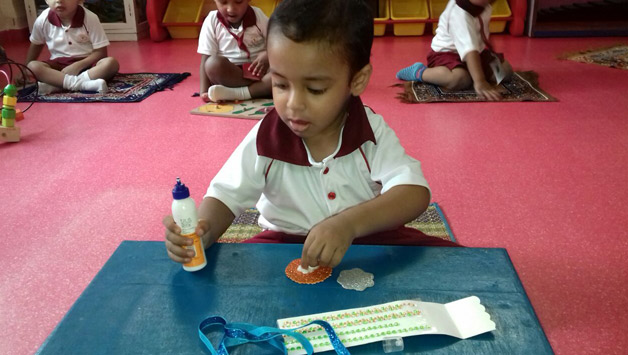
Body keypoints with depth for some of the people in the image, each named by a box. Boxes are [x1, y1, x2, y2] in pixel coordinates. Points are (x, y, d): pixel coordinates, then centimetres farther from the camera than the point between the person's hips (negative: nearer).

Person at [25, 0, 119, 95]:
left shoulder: (90, 18, -14)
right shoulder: (43, 20, -7)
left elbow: (101, 52, -13)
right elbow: (36, 45, 13)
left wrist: (78, 66, -24)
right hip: (58, 64, 2)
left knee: (111, 63, -31)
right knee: (32, 67, -26)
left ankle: (55, 84, -32)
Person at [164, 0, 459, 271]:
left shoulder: (372, 133, -15)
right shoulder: (265, 139, -13)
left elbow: (415, 193, -25)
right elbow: (225, 196, -9)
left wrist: (349, 223, -43)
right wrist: (202, 231, -34)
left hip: (369, 239, 1)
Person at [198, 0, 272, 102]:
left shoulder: (258, 15, -1)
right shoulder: (212, 21, -4)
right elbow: (206, 60, -7)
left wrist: (267, 55, -21)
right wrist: (204, 92, -19)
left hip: (259, 71, 1)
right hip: (228, 74, -1)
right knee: (213, 64, -34)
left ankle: (236, 93, -30)